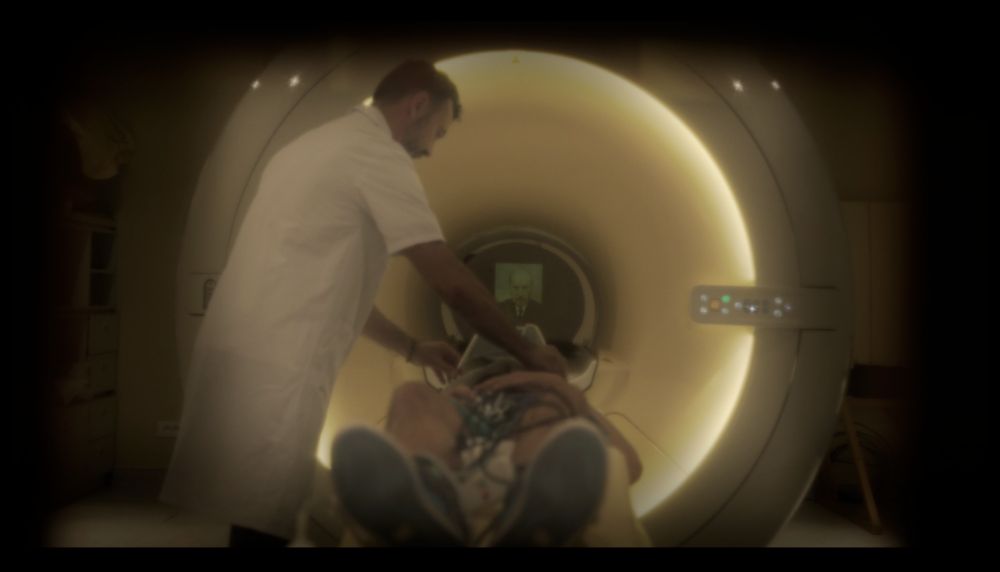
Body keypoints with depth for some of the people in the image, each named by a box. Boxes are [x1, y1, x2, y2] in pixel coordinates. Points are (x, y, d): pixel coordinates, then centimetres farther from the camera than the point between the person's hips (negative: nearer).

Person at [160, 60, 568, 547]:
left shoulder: (317, 145, 22)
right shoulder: (377, 151, -6)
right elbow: (453, 284, -9)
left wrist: (411, 349, 25)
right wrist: (527, 354, 4)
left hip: (235, 356, 9)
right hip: (271, 371, -9)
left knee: (259, 516, 16)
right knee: (266, 523, -1)